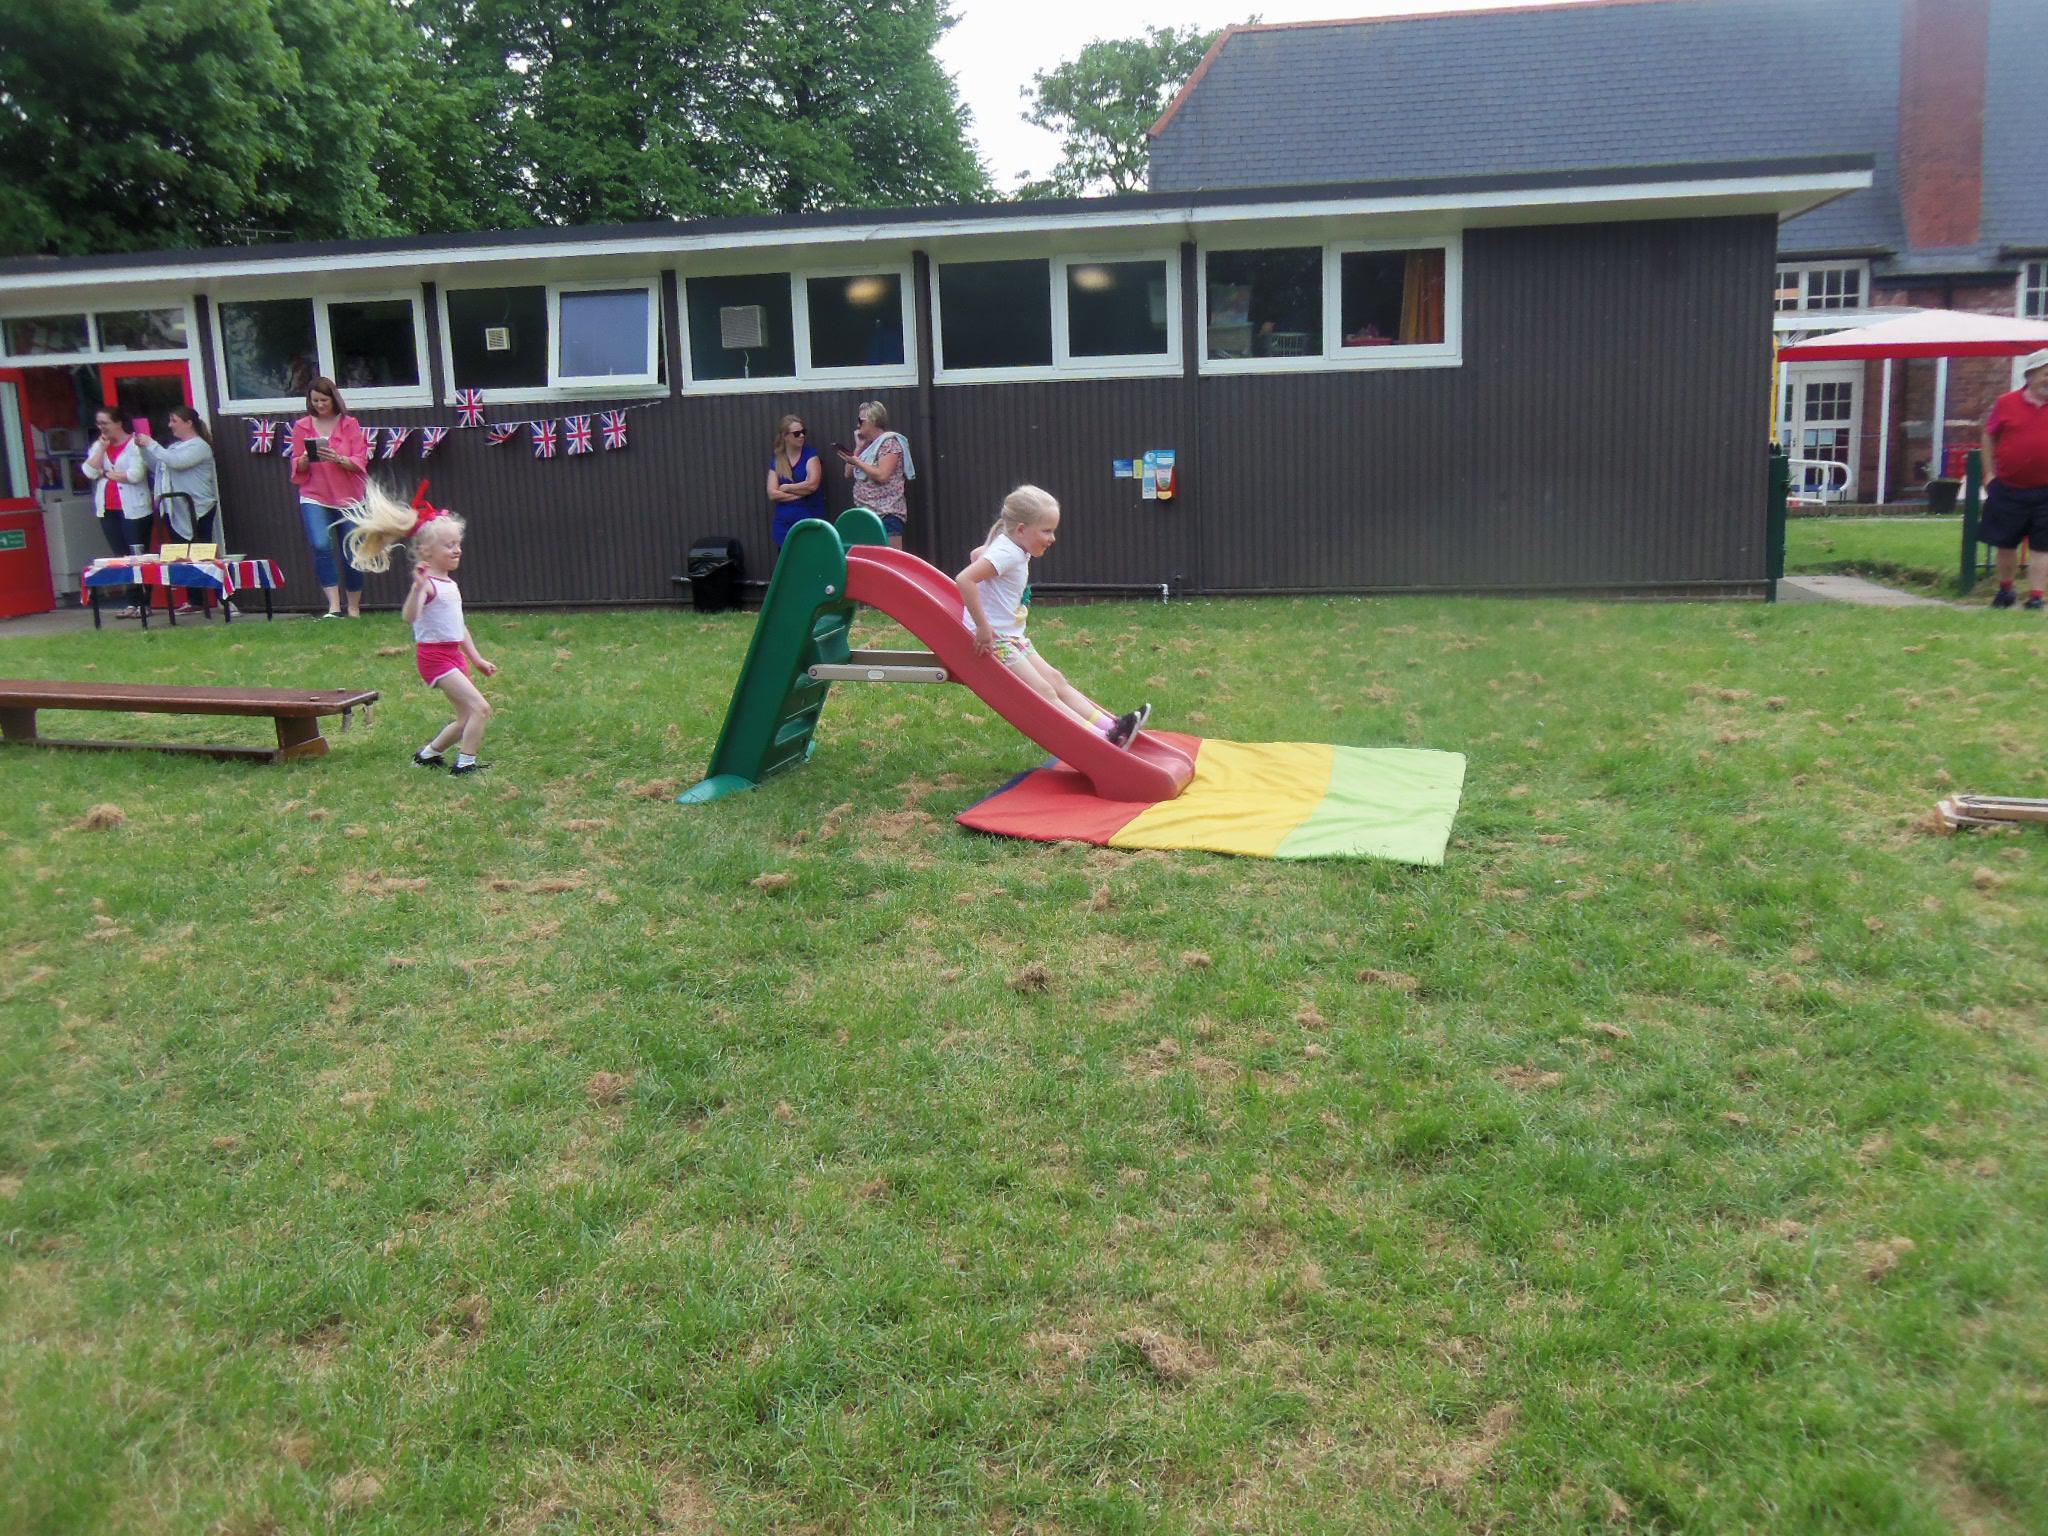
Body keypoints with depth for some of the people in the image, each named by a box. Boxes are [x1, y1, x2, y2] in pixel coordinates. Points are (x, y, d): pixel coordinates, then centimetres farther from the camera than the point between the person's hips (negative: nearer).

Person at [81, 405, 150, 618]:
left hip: (134, 510, -6)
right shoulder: (98, 446, 12)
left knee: (137, 557, -4)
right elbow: (90, 472, -1)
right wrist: (102, 447, -6)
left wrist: (107, 474, -4)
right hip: (108, 510, 6)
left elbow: (135, 475, -18)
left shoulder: (134, 445, -6)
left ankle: (145, 603, -1)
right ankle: (133, 603, 10)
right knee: (121, 558, 6)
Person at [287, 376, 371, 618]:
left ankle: (354, 608, 20)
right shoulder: (302, 426, 5)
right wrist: (306, 459, -15)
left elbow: (360, 462, -3)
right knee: (321, 545, -21)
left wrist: (337, 459, -22)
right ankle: (333, 606, -21)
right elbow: (297, 467, 7)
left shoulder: (349, 424, 2)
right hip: (314, 498, 0)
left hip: (348, 498, 0)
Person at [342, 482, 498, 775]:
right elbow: (409, 617, -34)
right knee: (480, 708, -17)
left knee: (466, 720, 13)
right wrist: (418, 588, -49)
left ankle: (428, 754, 31)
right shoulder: (426, 584, -16)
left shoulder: (450, 584, 13)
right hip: (435, 656, -9)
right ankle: (465, 763, -8)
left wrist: (476, 658, 23)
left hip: (455, 655, 9)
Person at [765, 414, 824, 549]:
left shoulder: (811, 455, 1)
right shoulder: (776, 462, 9)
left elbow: (812, 484, -13)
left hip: (810, 522, -3)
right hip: (784, 524, 3)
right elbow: (772, 494, -2)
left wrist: (786, 488, -2)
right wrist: (802, 492, -8)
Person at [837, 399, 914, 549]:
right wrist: (858, 447, 7)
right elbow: (849, 473, 15)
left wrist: (856, 461, -13)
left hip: (887, 514, -9)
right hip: (866, 514, 9)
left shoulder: (889, 442, -7)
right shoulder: (867, 444, 18)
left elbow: (882, 475, -19)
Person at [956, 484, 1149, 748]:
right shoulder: (1007, 553, -21)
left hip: (1012, 637, 10)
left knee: (1056, 680, 6)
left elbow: (977, 554, 31)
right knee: (1045, 693, -14)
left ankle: (1111, 727, 5)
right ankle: (1103, 741, -19)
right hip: (992, 640, -10)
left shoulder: (1014, 548, 10)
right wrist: (983, 626, -32)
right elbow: (964, 579, -35)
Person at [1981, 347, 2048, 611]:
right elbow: (1989, 436, 9)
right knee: (2006, 543, 9)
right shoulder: (2006, 403, -1)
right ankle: (2005, 590, 27)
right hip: (2008, 489, 0)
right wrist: (1989, 473, 4)